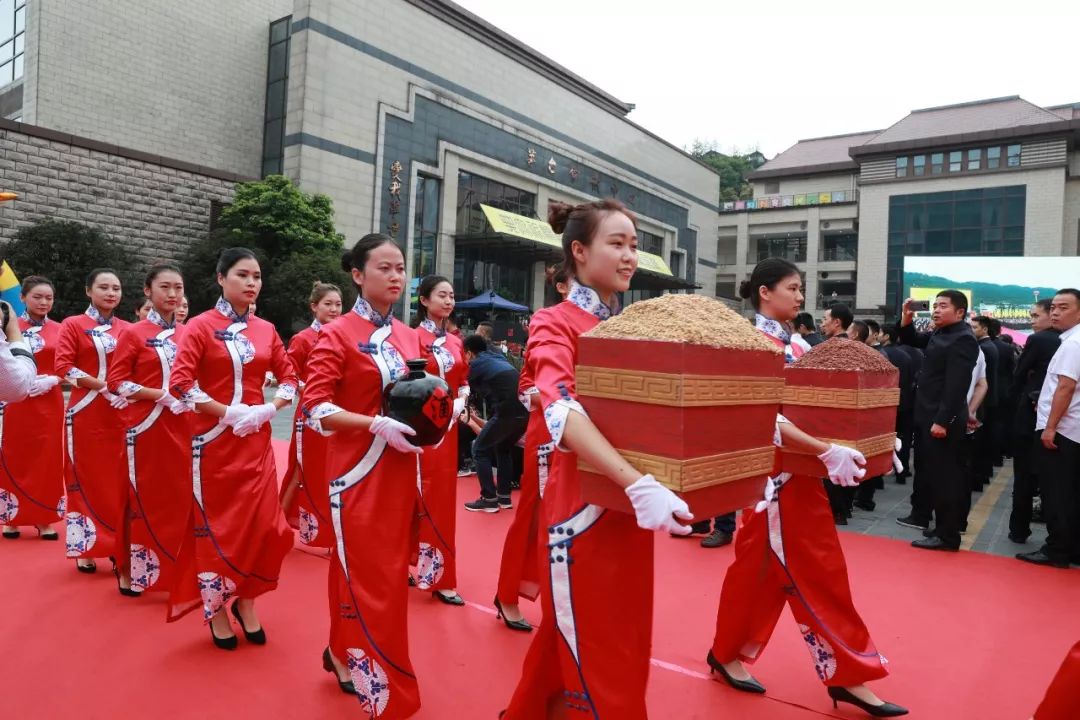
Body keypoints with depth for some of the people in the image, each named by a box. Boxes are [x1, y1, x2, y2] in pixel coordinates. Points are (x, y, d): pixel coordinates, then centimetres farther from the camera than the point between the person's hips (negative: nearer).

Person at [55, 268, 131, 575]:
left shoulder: (127, 329, 10)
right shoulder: (73, 325, 1)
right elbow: (63, 367, -9)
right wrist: (104, 386, -18)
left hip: (121, 414, 3)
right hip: (86, 413, -3)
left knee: (120, 480, 4)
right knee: (86, 478, 4)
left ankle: (118, 546, 13)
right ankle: (85, 548, 16)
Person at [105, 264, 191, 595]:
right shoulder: (133, 333, -3)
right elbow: (115, 382, -8)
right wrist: (161, 395, -18)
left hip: (180, 428, 4)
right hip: (146, 428, -4)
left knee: (179, 498, 8)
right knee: (144, 499, 3)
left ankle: (172, 568, 22)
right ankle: (132, 570, 17)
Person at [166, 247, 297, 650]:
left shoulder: (265, 330, 7)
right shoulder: (200, 326, -6)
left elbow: (289, 378, 11)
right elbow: (180, 383, -14)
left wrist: (269, 409, -7)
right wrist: (228, 412, -19)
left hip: (256, 439, 4)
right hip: (214, 439, -4)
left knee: (261, 523, 3)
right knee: (215, 524, 5)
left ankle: (245, 602, 23)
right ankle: (215, 609, 22)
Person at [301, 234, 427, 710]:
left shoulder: (408, 337, 10)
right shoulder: (339, 334, -8)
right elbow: (315, 407, -14)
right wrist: (377, 425, -23)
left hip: (399, 470, 7)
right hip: (358, 469, -6)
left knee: (388, 569, 15)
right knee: (369, 577, -1)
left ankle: (344, 653, 35)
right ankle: (382, 689, 14)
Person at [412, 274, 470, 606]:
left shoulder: (455, 342, 12)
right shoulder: (413, 337, -8)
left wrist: (460, 403, -2)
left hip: (448, 425, 7)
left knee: (443, 498, 11)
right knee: (422, 498, 1)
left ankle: (438, 574, 22)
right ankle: (437, 576, 13)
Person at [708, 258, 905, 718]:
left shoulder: (793, 345, 12)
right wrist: (827, 452, -29)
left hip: (801, 471, 9)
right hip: (772, 472, -9)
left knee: (823, 572, 12)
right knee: (758, 568, 3)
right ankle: (729, 654, 22)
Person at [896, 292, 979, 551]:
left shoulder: (963, 340, -17)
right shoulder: (939, 334, 11)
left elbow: (956, 385, -23)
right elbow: (911, 341, 26)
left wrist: (942, 421, -25)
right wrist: (907, 319, 5)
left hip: (943, 420, -10)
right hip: (927, 415, 10)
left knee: (944, 476, -4)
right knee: (924, 469, 22)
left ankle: (948, 535, 4)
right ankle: (920, 515, 38)